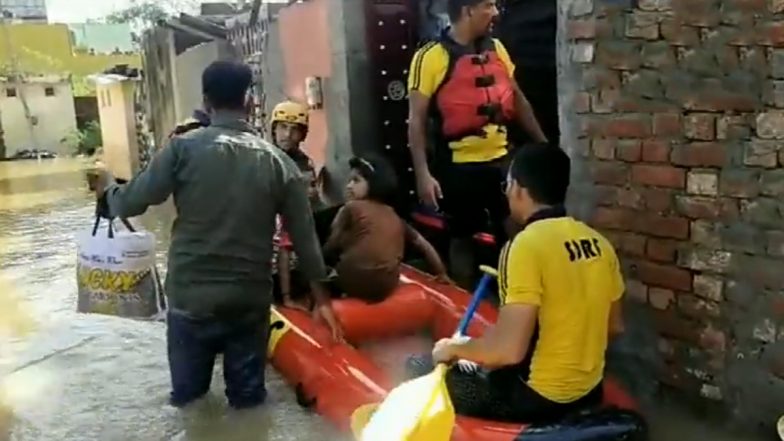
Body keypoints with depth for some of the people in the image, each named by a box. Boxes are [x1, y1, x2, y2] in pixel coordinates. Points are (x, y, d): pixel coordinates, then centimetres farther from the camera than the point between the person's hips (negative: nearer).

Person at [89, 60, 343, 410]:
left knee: (188, 402, 16)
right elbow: (305, 236, 4)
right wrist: (322, 299, 15)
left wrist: (108, 189, 22)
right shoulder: (278, 161, 0)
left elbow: (131, 203, -3)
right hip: (251, 301, 2)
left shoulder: (184, 148, -8)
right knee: (247, 401, 15)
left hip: (191, 298, -1)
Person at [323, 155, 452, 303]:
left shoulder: (351, 208, 5)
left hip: (352, 280, -5)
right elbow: (425, 245, 23)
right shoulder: (395, 217, 19)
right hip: (385, 287, 5)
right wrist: (441, 274, 32)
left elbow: (330, 248, 7)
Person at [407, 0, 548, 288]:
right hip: (459, 167, -5)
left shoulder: (496, 48, 6)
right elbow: (417, 119, -12)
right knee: (463, 239, 10)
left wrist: (543, 143, 17)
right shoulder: (431, 57, -11)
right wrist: (423, 174, -18)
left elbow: (518, 100, 16)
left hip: (501, 160, 5)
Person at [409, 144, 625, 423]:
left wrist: (454, 348, -9)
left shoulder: (526, 246, -22)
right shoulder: (599, 243, 0)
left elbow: (509, 350, -26)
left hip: (536, 398, -7)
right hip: (589, 392, 7)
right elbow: (614, 327, 11)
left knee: (420, 371, 8)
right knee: (485, 366, 30)